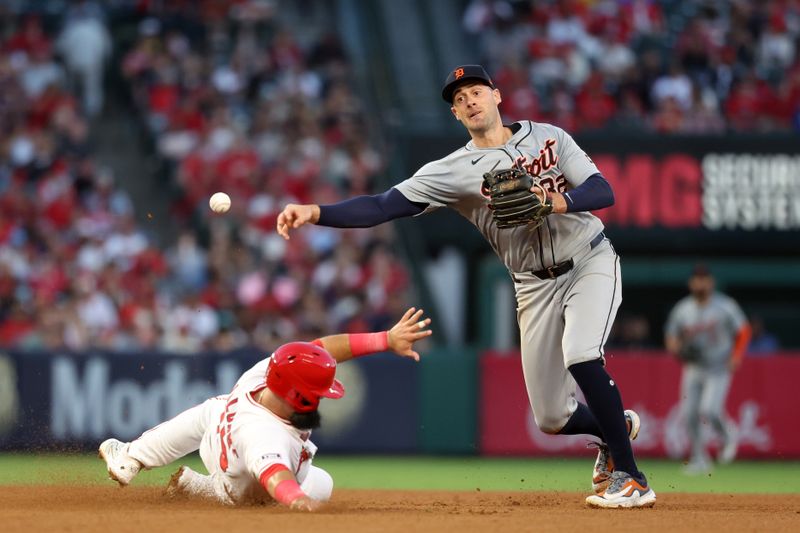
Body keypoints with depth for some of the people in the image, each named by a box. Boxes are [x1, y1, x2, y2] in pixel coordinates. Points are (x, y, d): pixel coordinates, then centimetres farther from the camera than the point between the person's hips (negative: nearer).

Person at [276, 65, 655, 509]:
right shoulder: (452, 172, -5)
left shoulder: (547, 137, -3)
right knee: (551, 419, 1)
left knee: (580, 355, -30)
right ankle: (615, 428, 37)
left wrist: (557, 201, -32)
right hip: (536, 285, 3)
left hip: (590, 260, -3)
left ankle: (631, 478, -20)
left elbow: (603, 191, -11)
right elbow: (383, 206, -15)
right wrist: (314, 213, -30)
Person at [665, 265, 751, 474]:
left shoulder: (725, 306, -6)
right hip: (693, 368, 4)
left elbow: (743, 331, 0)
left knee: (709, 409, -20)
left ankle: (727, 435, 12)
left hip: (719, 369, -4)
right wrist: (678, 349, -12)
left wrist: (736, 357, -12)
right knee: (689, 414, -3)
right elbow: (671, 338, 11)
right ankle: (699, 459, 10)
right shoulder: (682, 310, 2)